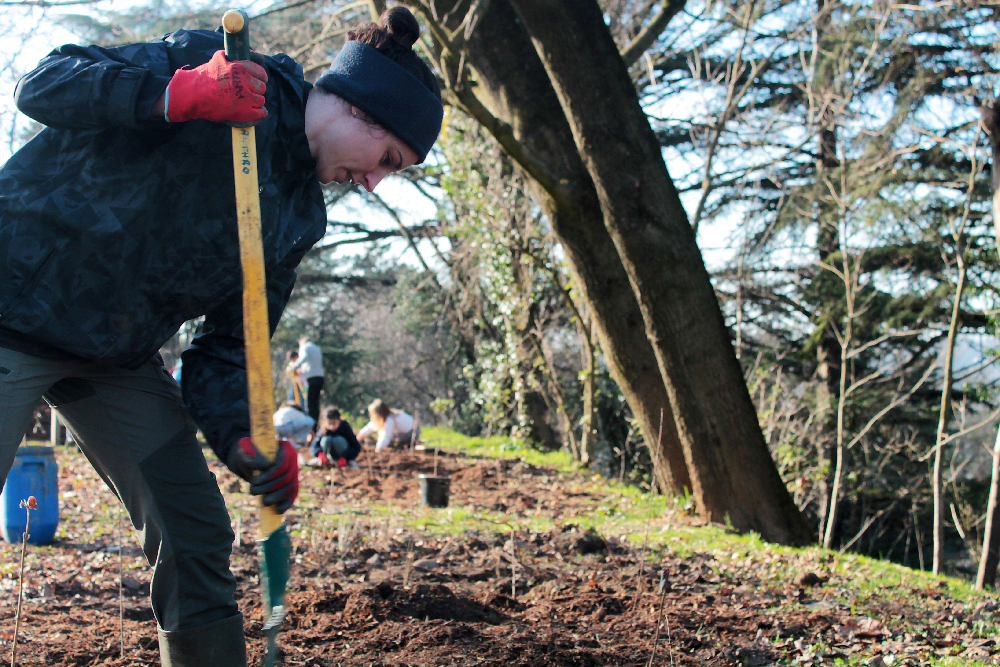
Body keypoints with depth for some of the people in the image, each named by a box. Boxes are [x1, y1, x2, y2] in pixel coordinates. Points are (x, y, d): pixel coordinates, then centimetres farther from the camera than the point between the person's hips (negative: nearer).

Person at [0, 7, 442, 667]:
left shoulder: (301, 218, 5)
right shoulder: (206, 61, -12)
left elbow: (224, 348, 3)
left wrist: (243, 437, -15)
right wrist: (175, 96, -33)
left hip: (121, 356, 7)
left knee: (198, 535, 3)